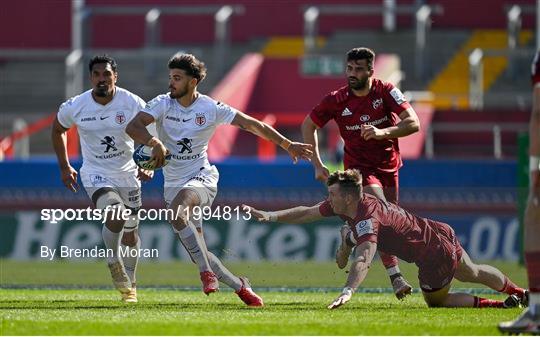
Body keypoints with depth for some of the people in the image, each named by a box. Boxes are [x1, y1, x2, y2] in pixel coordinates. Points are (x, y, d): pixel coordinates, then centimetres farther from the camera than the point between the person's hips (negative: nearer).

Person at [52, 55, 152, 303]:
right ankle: (113, 262, -2)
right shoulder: (74, 107, -11)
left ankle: (129, 283, 32)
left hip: (127, 174, 2)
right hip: (96, 175, -2)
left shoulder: (133, 104, -13)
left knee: (130, 235, 10)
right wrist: (64, 167, 11)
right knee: (115, 216, -28)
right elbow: (58, 129, 10)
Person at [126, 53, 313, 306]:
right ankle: (238, 286, 18)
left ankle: (206, 272, -33)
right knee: (196, 250, -1)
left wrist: (287, 145, -1)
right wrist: (155, 142, -37)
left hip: (201, 177, -4)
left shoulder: (211, 108, -6)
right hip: (174, 184, 4)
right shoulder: (162, 104, -4)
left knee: (177, 208, -37)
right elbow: (133, 127, -17)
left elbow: (251, 124, 0)